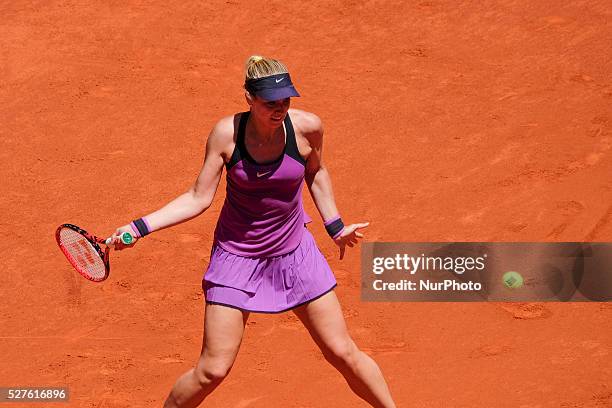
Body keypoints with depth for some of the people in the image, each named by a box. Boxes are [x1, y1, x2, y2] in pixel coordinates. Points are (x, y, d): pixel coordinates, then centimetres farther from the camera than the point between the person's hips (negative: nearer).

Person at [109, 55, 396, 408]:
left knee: (343, 353, 5)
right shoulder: (226, 133, -19)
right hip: (237, 257, -2)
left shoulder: (307, 127, -15)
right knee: (213, 370, -5)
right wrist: (141, 227, -19)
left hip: (295, 253, 2)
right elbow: (199, 199, -12)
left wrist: (335, 226, 9)